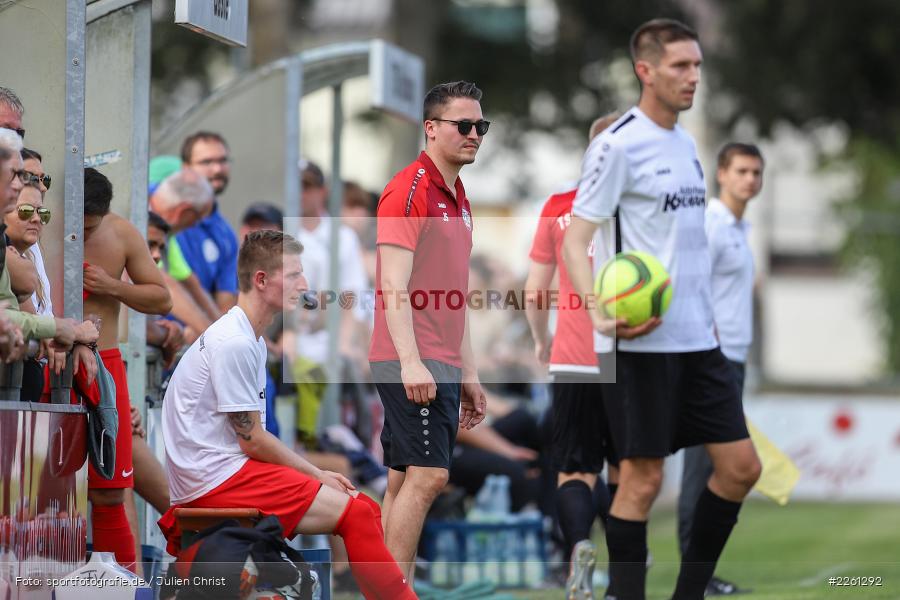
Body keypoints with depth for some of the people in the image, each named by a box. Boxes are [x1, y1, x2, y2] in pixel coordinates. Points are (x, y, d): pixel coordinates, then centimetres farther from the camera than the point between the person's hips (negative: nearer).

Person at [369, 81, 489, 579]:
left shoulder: (457, 198, 19)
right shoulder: (409, 189, -9)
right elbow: (395, 287, -16)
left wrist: (467, 373, 22)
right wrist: (410, 361, -24)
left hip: (440, 367, 9)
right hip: (412, 364, -9)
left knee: (404, 482, 8)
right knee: (426, 475, -15)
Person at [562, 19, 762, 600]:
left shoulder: (686, 143, 14)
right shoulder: (618, 144, -10)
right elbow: (575, 240, -12)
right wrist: (602, 317, -26)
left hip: (700, 338, 8)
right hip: (645, 341, -8)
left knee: (740, 467, 6)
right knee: (643, 478, -5)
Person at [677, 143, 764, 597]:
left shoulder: (738, 229, 18)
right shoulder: (709, 226, -11)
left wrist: (734, 363, 18)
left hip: (731, 358, 9)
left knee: (721, 466, 9)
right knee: (706, 463, -9)